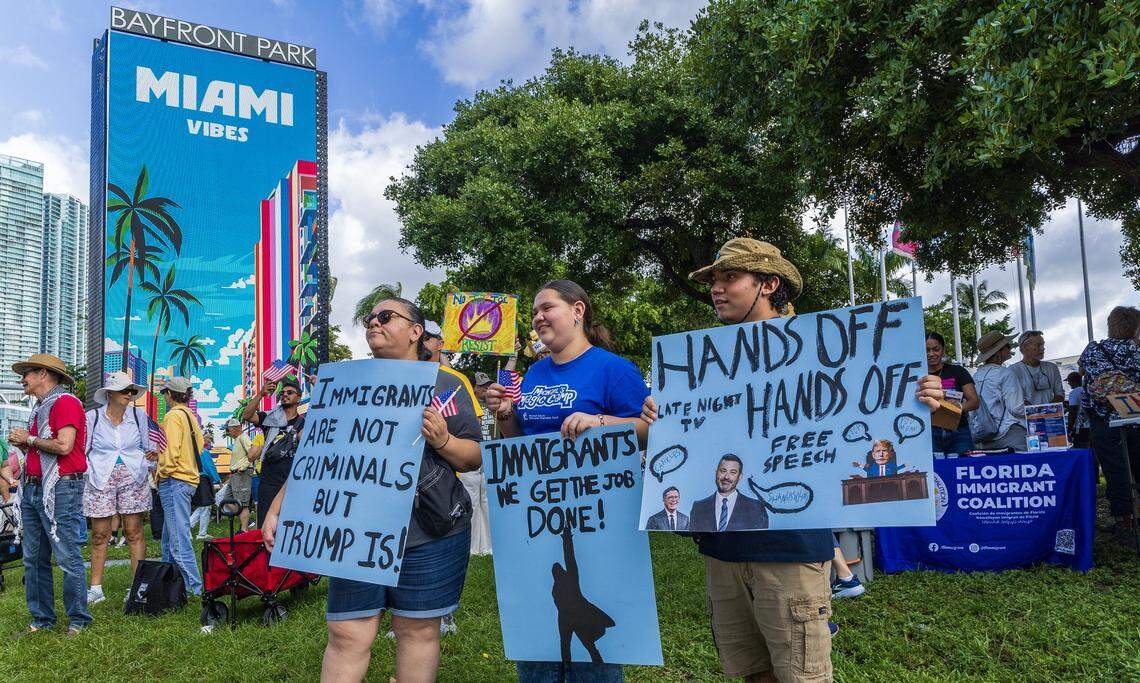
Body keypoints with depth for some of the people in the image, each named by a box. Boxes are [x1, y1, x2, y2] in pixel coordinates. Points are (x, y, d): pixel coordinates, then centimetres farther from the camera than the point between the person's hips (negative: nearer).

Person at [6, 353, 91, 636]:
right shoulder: (40, 408, 20)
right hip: (33, 488, 10)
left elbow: (63, 446, -20)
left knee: (68, 558, -6)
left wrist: (29, 439, -7)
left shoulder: (66, 402, -9)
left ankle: (78, 620, 2)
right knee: (33, 560, 11)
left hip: (60, 489, -10)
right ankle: (42, 618, 19)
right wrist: (21, 443, 6)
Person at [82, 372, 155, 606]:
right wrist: (90, 473, -6)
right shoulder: (92, 417, 1)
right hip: (101, 482, 0)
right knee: (99, 535, 3)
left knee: (134, 533, 1)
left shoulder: (139, 415, 6)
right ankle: (96, 588, 13)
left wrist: (151, 458, -6)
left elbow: (147, 446, 15)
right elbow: (83, 451, 6)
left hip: (133, 481, 1)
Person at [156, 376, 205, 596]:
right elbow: (199, 448, 17)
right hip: (190, 478, 10)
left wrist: (163, 473, -7)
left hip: (174, 480, -10)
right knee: (170, 537, 19)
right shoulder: (191, 417, 16)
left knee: (179, 537, -10)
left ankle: (194, 587, -11)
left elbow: (171, 452, -19)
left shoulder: (173, 416, -11)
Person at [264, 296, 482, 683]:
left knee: (418, 629, 6)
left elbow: (475, 458, 3)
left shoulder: (444, 385, 4)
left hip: (429, 532, -2)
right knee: (346, 635, 3)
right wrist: (276, 510, 8)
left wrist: (443, 441, -17)